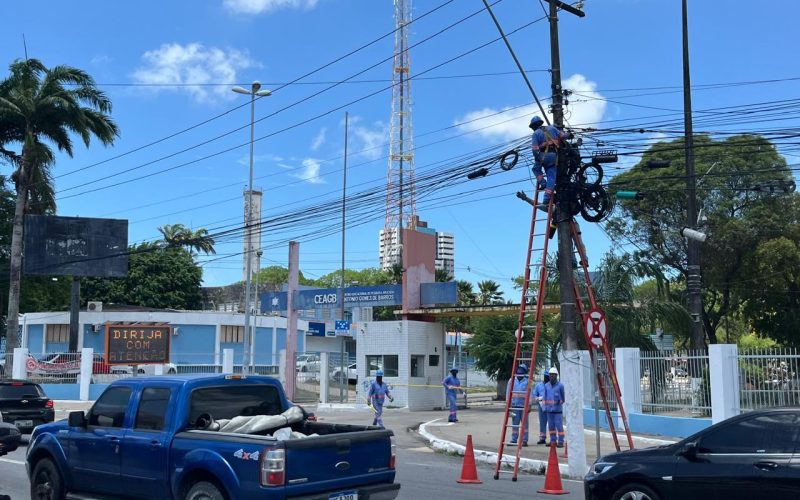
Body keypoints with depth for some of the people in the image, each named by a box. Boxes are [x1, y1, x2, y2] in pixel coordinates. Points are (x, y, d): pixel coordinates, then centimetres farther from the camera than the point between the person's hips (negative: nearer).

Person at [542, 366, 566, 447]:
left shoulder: (560, 385, -2)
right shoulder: (546, 385, 11)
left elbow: (564, 397, 5)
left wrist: (560, 401, -10)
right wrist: (544, 408, 8)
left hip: (557, 409, -5)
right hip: (549, 409, 5)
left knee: (559, 426, -6)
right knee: (551, 426, 8)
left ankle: (560, 442, -2)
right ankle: (553, 441, 16)